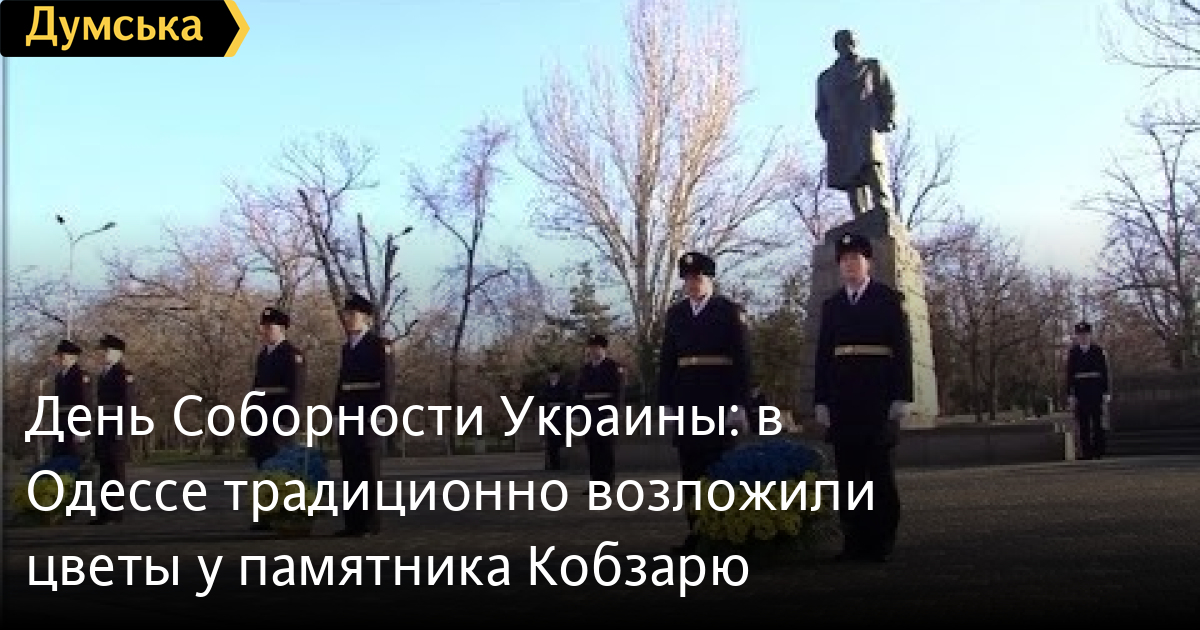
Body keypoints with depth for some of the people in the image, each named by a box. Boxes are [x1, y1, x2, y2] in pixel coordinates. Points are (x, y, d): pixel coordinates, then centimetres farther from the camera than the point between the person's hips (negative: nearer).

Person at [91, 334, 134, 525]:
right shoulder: (102, 375, 18)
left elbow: (128, 403, -15)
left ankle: (116, 512, -4)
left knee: (116, 470, -6)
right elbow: (100, 404, 19)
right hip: (103, 429, 8)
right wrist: (96, 430, 16)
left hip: (117, 428, -8)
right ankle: (104, 512, 11)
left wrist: (122, 430, -21)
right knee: (104, 471, 8)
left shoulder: (124, 374, -9)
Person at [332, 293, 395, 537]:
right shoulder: (347, 348, 17)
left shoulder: (379, 344, -6)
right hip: (347, 414, 7)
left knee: (368, 467, -6)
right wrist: (338, 414, 14)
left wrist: (380, 413, -19)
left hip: (369, 413, -7)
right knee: (350, 468, 7)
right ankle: (353, 521, 12)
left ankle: (370, 522, -2)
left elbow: (387, 381, -12)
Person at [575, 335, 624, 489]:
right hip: (590, 413, 5)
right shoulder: (585, 369, 15)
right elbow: (579, 391, 15)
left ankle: (608, 483, -1)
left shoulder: (614, 367, -2)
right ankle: (596, 482, 10)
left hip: (607, 412, -5)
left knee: (607, 448, -3)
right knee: (593, 448, 5)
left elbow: (619, 391, -9)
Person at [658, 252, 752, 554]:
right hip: (686, 398, 4)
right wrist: (666, 402, 7)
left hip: (719, 397, -4)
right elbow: (667, 358, 12)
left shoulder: (730, 311, 0)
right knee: (690, 466, 4)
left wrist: (740, 403, -10)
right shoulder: (676, 313, 13)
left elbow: (742, 359, -4)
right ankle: (696, 532, 10)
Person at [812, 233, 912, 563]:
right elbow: (823, 353, 12)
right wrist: (821, 400, 4)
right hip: (842, 397, 3)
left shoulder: (888, 298, 4)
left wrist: (902, 396, -9)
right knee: (848, 471, 2)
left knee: (880, 470, -1)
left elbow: (902, 348, -1)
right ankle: (854, 541, 7)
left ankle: (880, 542, 4)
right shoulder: (831, 305, 15)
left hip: (879, 394, -3)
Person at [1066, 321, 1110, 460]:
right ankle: (1086, 454, 6)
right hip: (1080, 392, 0)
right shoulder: (1072, 352, 5)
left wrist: (1106, 394, -1)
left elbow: (1105, 373, 5)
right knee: (1083, 426, 2)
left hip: (1096, 391, 0)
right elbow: (1069, 374, 3)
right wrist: (1070, 395, -3)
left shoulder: (1098, 351, 5)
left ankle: (1098, 452, 6)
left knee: (1098, 424, 0)